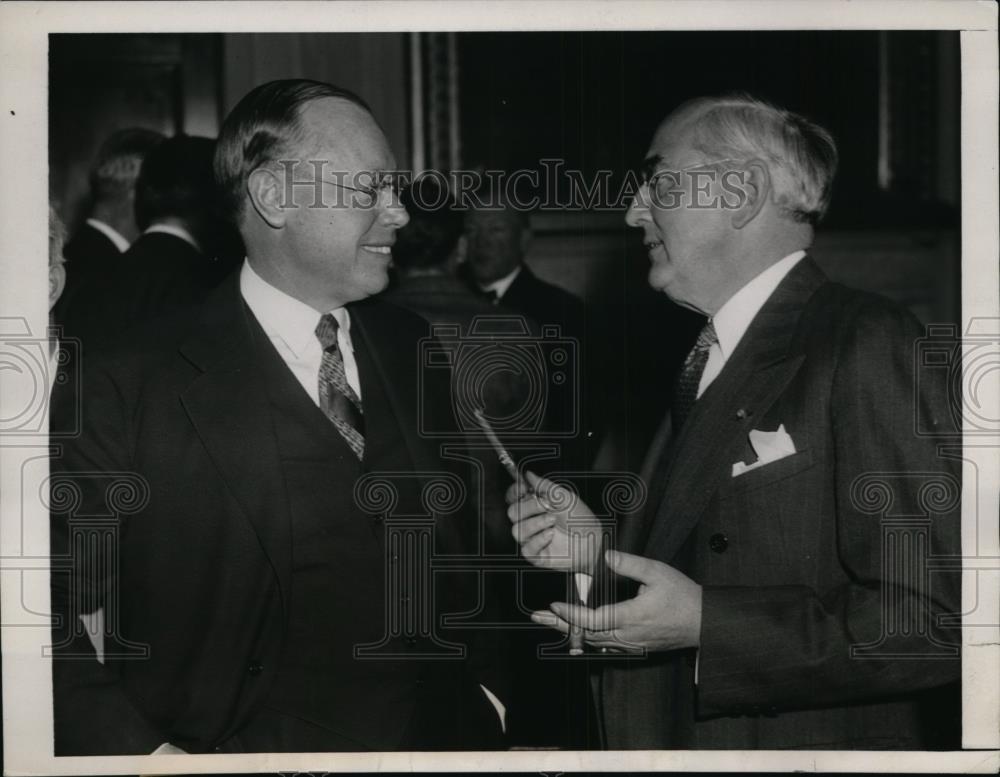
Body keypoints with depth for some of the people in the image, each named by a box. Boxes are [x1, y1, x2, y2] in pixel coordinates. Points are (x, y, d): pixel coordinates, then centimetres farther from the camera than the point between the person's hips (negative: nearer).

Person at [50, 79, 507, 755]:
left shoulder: (417, 352, 6)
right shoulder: (134, 390, -10)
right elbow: (59, 614, -9)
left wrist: (488, 687, 4)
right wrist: (146, 751, -17)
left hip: (448, 743, 4)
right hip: (253, 752, -4)